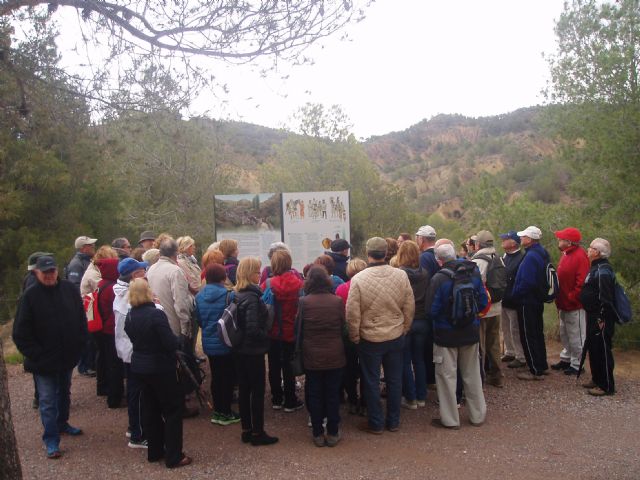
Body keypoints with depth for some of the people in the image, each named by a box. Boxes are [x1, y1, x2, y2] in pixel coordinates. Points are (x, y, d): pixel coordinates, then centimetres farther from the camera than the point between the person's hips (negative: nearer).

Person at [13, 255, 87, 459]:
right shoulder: (30, 296, -14)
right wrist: (36, 355, -14)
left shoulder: (69, 289, -5)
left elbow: (81, 319, 4)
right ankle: (51, 440, 13)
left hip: (68, 357, 4)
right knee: (47, 400, 2)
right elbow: (21, 333, -11)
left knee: (64, 393, 22)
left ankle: (62, 423, 43)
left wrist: (79, 346, -1)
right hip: (43, 361, -4)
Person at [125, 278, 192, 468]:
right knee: (173, 410, 3)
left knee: (150, 409, 17)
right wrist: (179, 340, -4)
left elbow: (133, 338, 13)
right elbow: (171, 343, -23)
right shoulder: (156, 314, -22)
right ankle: (173, 456, 6)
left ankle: (155, 451, 26)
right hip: (160, 367, -7)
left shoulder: (130, 317, 2)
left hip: (139, 366, 8)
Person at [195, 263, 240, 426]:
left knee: (216, 376, 16)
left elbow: (198, 320, 7)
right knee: (227, 377, 7)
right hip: (226, 343, -5)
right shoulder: (229, 296, -18)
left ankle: (217, 411, 25)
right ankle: (226, 413, 15)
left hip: (209, 343, 5)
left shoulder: (199, 296, -3)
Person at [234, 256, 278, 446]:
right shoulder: (252, 297, -21)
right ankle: (257, 433, 13)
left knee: (244, 390, 15)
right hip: (254, 351, -8)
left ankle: (246, 430, 25)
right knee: (258, 391, 4)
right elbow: (253, 329, -26)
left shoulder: (238, 294, 5)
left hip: (240, 350, 8)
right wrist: (266, 337, -10)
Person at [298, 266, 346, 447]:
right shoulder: (337, 301, -8)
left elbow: (298, 328, -1)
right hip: (335, 355, 1)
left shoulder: (304, 302, -10)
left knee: (314, 394, 11)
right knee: (333, 394, 11)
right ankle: (333, 433, 19)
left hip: (312, 356, 0)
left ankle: (318, 434, 18)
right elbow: (344, 326, 2)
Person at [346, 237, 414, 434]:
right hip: (396, 337, 3)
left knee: (372, 382, 11)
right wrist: (403, 329, 13)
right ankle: (393, 421, 27)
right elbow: (410, 308, 0)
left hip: (369, 340, -3)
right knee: (394, 380, 15)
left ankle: (376, 424, 21)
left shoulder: (358, 279, -17)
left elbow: (352, 313, -14)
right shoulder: (401, 275, -8)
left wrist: (355, 337, 0)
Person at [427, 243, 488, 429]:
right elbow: (483, 302, 1)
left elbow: (432, 310, -17)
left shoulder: (439, 278, -19)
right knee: (472, 374, 17)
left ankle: (450, 419, 16)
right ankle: (478, 415, 28)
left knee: (447, 375, 7)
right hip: (471, 332, 5)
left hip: (446, 334, -4)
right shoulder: (474, 272, -4)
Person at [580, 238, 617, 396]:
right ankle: (597, 379, 30)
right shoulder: (596, 268, 14)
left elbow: (605, 298, -23)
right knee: (593, 348, 18)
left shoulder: (603, 270, -19)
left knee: (602, 350, -4)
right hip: (593, 317, 11)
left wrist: (602, 319, -23)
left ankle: (607, 386, 4)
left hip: (600, 319, -11)